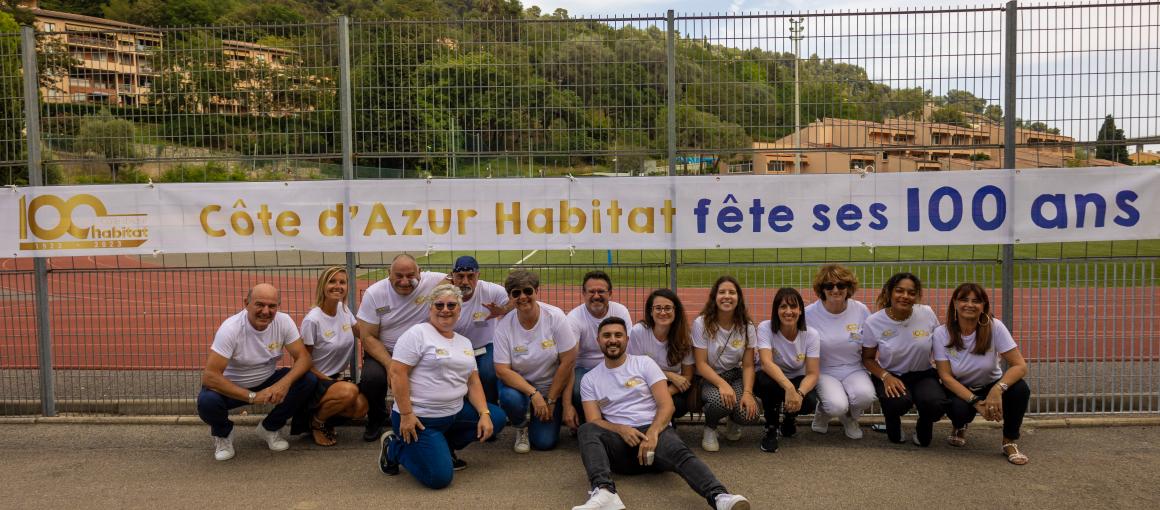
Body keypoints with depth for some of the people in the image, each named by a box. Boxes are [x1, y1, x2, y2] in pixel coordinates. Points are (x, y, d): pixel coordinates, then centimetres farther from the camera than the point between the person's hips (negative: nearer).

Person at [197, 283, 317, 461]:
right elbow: (209, 376, -30)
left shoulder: (284, 322, -16)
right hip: (232, 387, -3)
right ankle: (223, 433, 4)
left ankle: (269, 428, 5)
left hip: (267, 383, 3)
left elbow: (303, 358, -15)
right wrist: (252, 396, -36)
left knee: (308, 380, -20)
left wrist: (285, 382, -37)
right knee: (207, 402, -34)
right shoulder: (231, 328, -26)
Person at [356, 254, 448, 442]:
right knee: (372, 378, -29)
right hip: (382, 351, 0)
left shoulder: (430, 282, -11)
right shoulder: (374, 293, -9)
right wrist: (390, 365, -21)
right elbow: (368, 337, -8)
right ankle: (376, 421, 6)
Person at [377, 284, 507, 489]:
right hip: (420, 418, -8)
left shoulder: (465, 342, 13)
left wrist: (484, 414, -3)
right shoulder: (418, 334, -10)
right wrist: (406, 415, -20)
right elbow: (397, 373, -16)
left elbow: (473, 382, 11)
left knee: (497, 417, -1)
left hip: (455, 413, 8)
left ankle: (442, 446, 11)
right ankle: (394, 447, 8)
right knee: (440, 477, -18)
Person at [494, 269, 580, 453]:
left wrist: (551, 401, -12)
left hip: (552, 385, 0)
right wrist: (533, 394, -28)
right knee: (509, 398, -34)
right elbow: (502, 370, -17)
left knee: (545, 442, -10)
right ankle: (521, 427, 3)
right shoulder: (504, 326, -15)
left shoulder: (555, 317, -18)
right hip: (518, 383, 1)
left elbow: (568, 361, -15)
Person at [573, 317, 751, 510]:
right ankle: (604, 493, -54)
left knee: (678, 452, -35)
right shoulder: (589, 379, 13)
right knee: (587, 430, -31)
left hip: (655, 431, -1)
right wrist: (621, 429, -19)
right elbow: (594, 421, 3)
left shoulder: (644, 363, 8)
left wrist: (652, 433, -21)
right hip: (620, 439, 1)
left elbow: (666, 405, -2)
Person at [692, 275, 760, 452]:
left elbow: (748, 365, -4)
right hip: (709, 378, -3)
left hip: (735, 376, 3)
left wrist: (748, 392, -21)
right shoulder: (701, 324, -14)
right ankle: (710, 428, 1)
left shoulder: (747, 327, -5)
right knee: (720, 401, -36)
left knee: (749, 414, -25)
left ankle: (733, 422, 16)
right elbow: (701, 364, -14)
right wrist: (722, 384, -30)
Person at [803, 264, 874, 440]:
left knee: (865, 395, -30)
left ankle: (849, 418, 8)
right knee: (837, 406, -30)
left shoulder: (861, 311, -4)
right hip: (824, 372, -2)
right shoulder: (808, 314, -10)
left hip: (854, 370, 2)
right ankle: (822, 411, 11)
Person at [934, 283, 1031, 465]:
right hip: (959, 389, -1)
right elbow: (946, 376, -17)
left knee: (1020, 389, -30)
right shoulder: (941, 333, -17)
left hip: (990, 386, 1)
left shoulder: (995, 327, -17)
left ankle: (1010, 442, -4)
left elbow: (1020, 365, -23)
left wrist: (998, 389, -40)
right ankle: (959, 428, 8)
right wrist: (975, 401, -30)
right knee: (958, 409, -34)